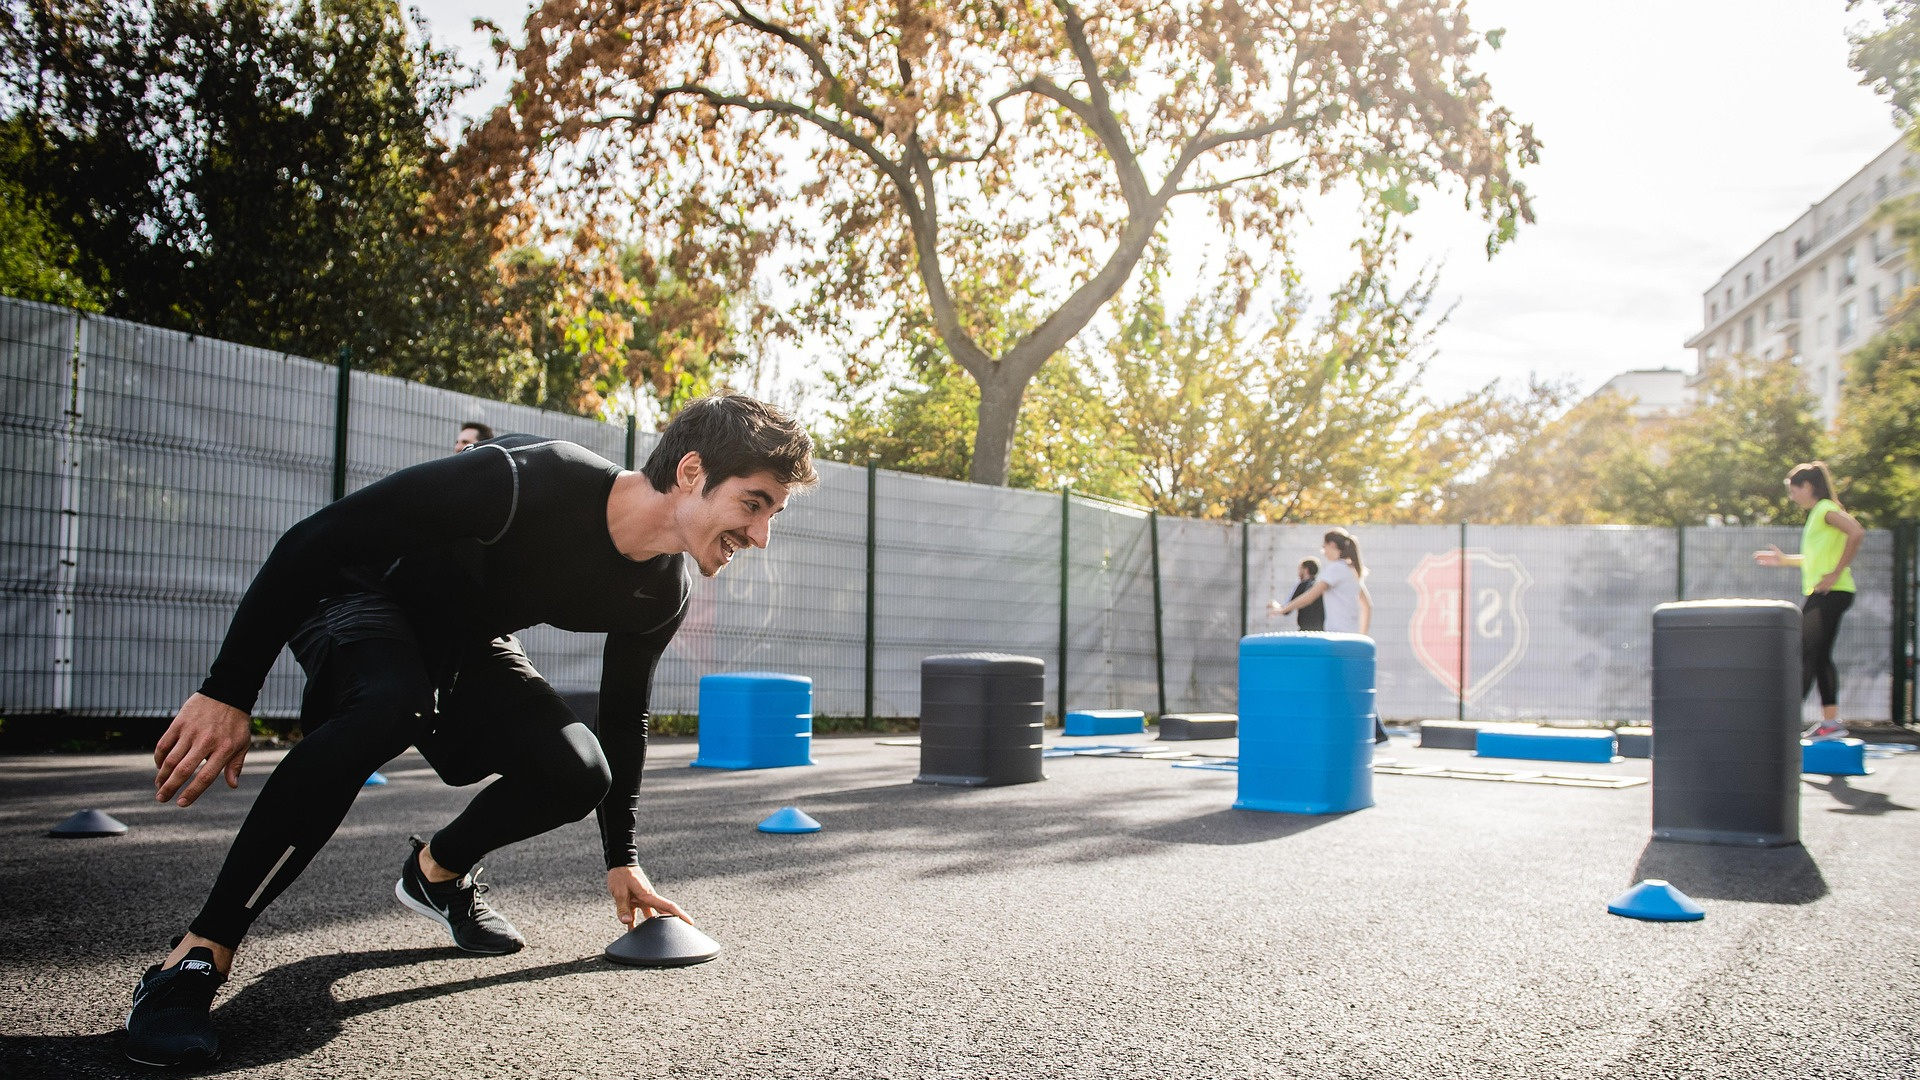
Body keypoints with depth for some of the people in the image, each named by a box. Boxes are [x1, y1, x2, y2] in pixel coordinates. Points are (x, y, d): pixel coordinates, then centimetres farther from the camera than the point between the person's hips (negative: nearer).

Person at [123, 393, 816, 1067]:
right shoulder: (525, 479, -37)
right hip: (360, 597, -6)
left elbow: (622, 718, 4)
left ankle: (437, 870, 15)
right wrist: (227, 693, -31)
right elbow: (313, 540, -32)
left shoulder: (661, 595, -13)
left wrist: (623, 860, 6)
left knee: (577, 775, -17)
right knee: (389, 703, -39)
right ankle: (197, 958, -29)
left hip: (468, 643, 6)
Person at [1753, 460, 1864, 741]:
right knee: (1820, 657, 10)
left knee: (1806, 655, -12)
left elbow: (1857, 532, -27)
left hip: (1831, 593, -10)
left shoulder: (1826, 509, -10)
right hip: (1822, 595, 10)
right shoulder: (1817, 513, 19)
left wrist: (1836, 573, -25)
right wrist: (1785, 560, 26)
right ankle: (1830, 722, 12)